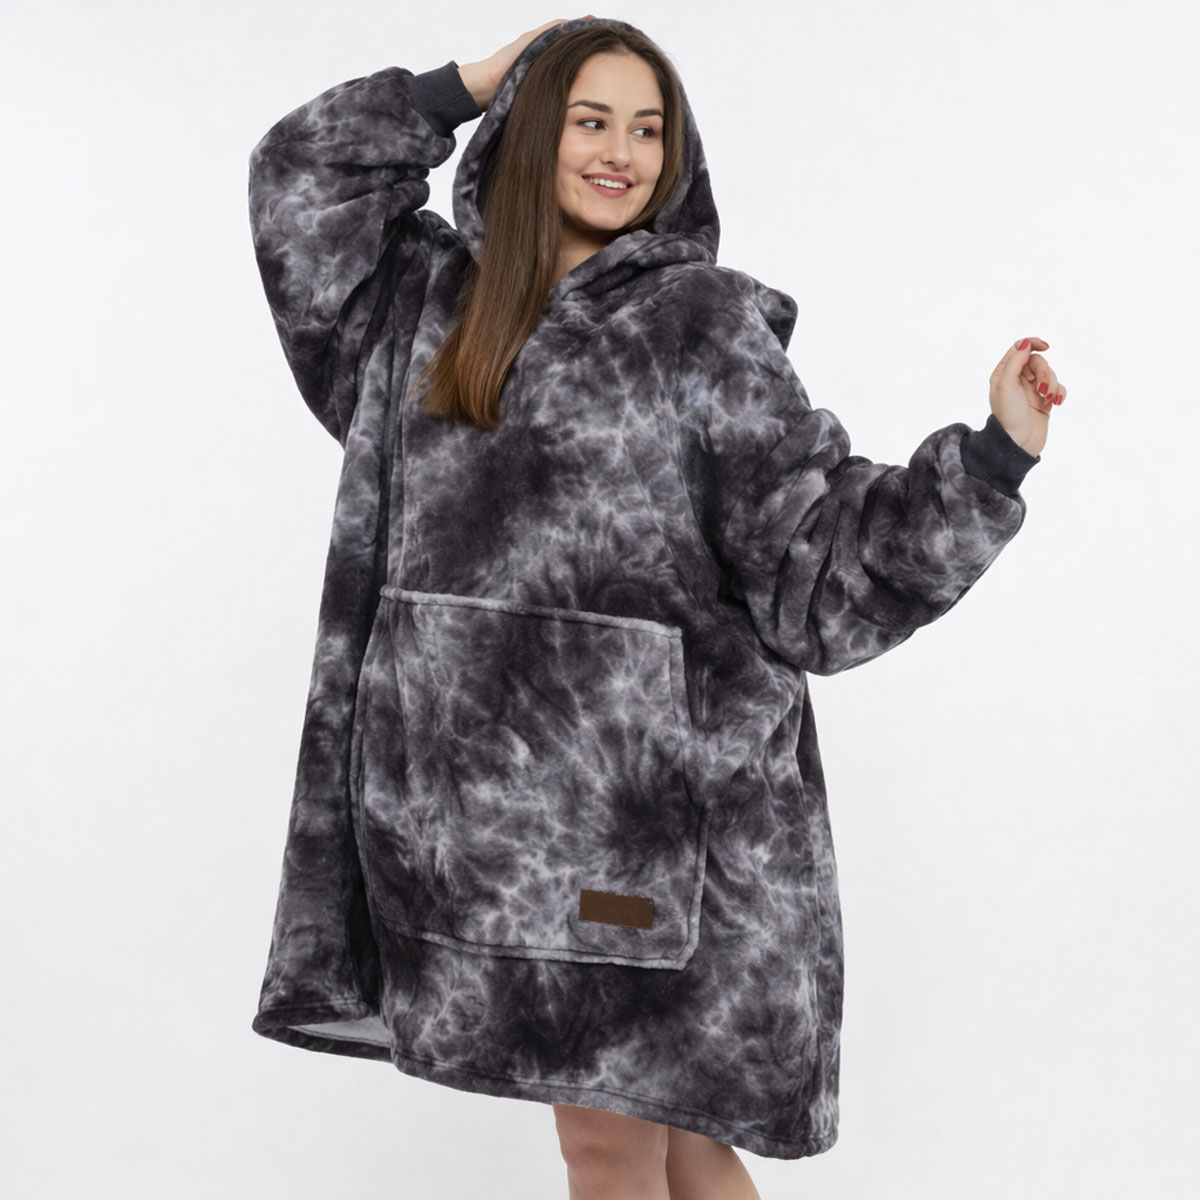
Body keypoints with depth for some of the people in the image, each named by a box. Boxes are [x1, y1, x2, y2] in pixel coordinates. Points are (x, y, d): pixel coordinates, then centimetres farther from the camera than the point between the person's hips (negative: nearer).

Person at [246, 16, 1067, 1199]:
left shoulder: (701, 323, 0)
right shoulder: (442, 300, 13)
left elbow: (816, 565, -3)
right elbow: (302, 173, 21)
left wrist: (997, 451, -14)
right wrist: (474, 82, 15)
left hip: (640, 799, -4)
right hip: (475, 794, 4)